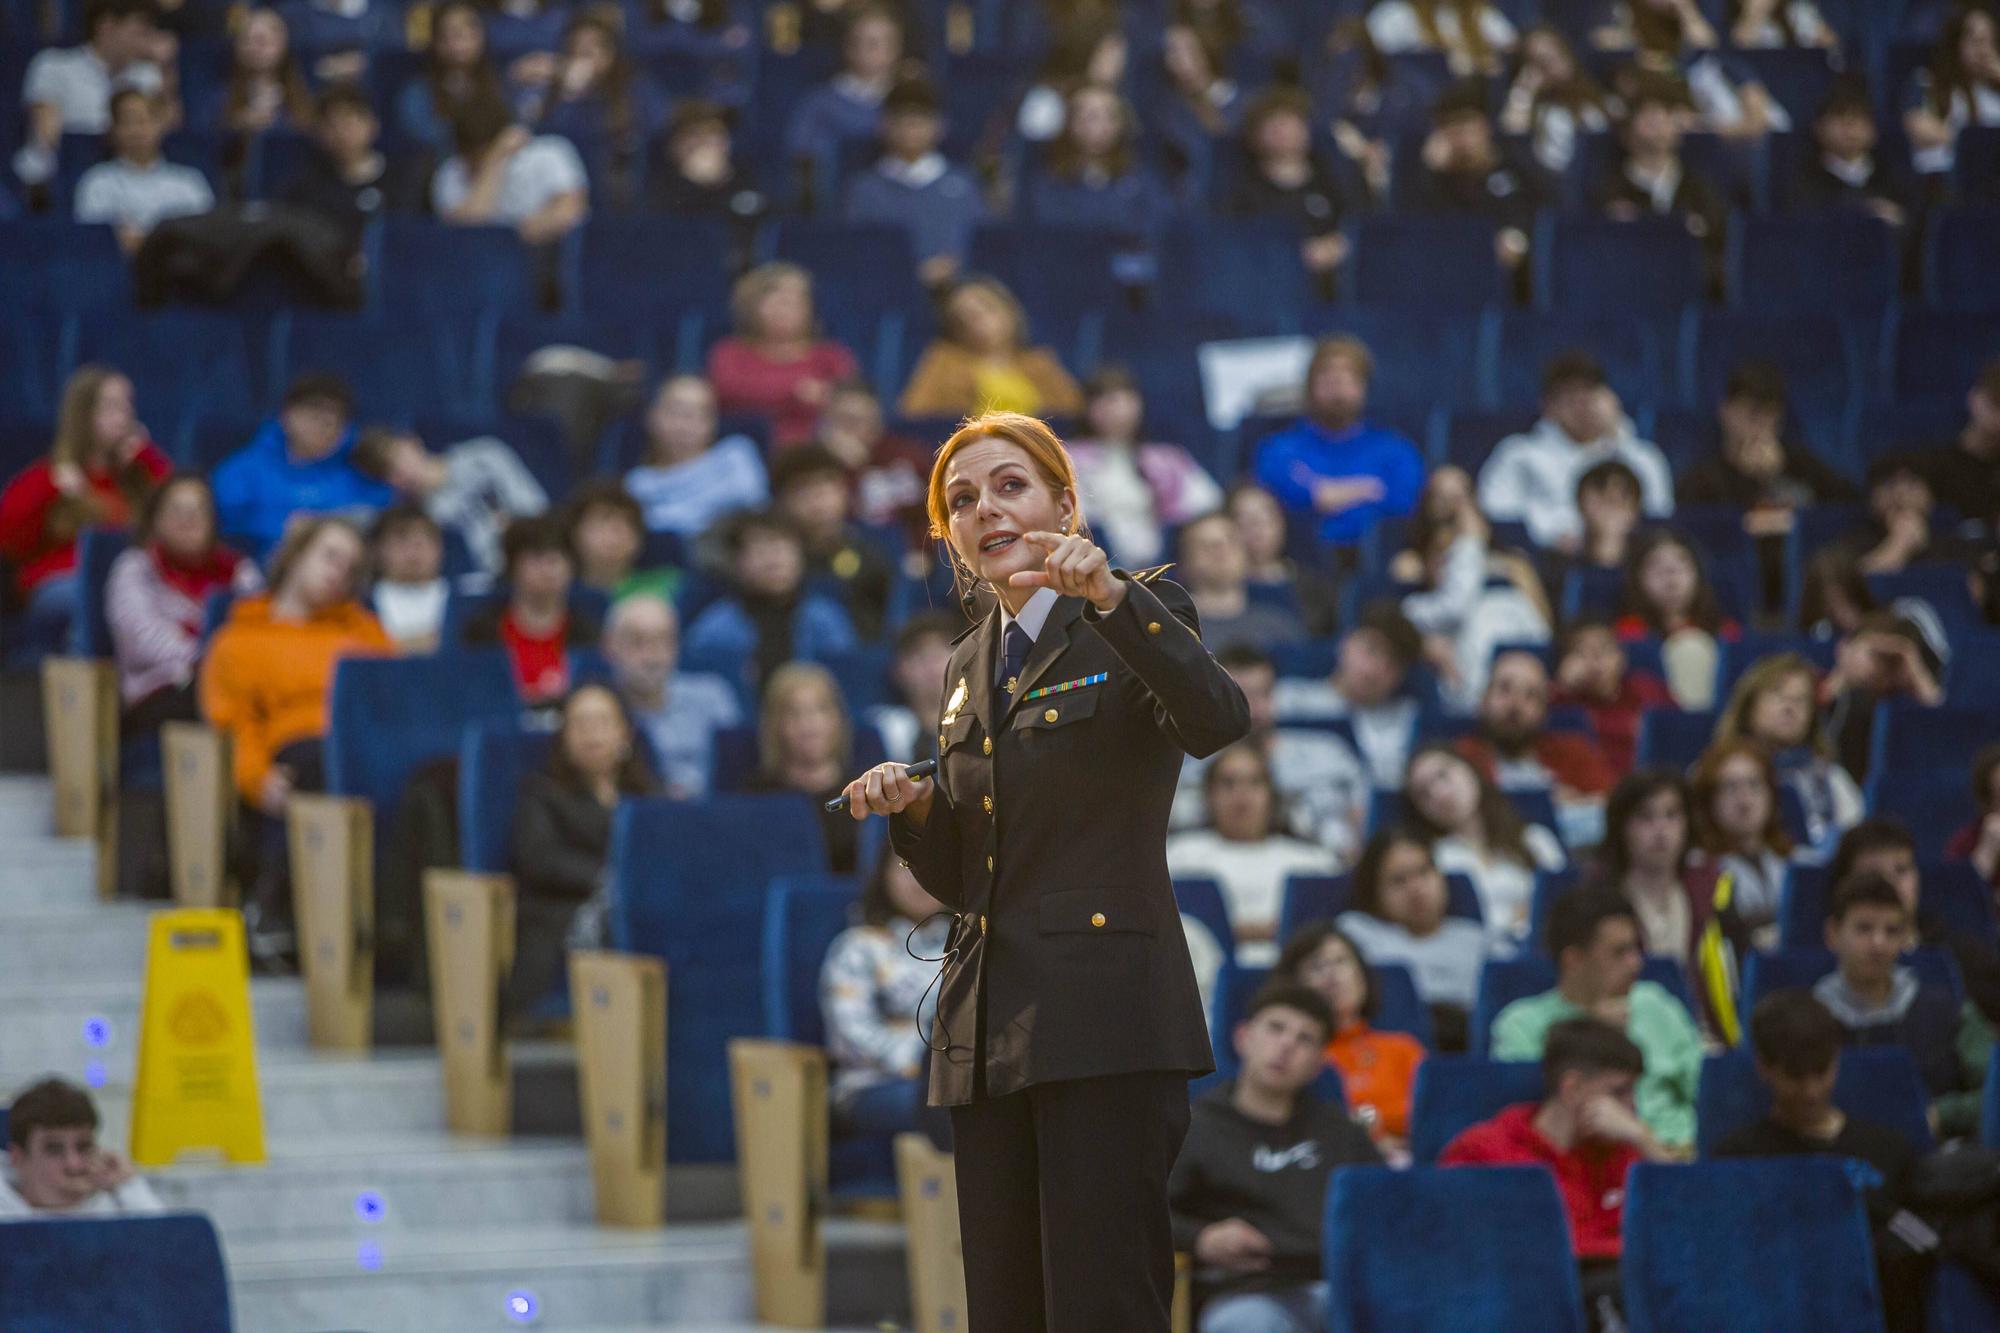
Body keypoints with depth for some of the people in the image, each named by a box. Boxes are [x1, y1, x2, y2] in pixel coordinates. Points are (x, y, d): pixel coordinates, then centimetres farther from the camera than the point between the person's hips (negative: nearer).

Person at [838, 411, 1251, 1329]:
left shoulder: (1134, 622, 1)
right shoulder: (969, 667, 19)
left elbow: (1219, 721, -22)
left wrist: (1108, 596, -31)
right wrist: (913, 808, 1)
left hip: (1102, 1019, -7)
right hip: (989, 1030, 7)